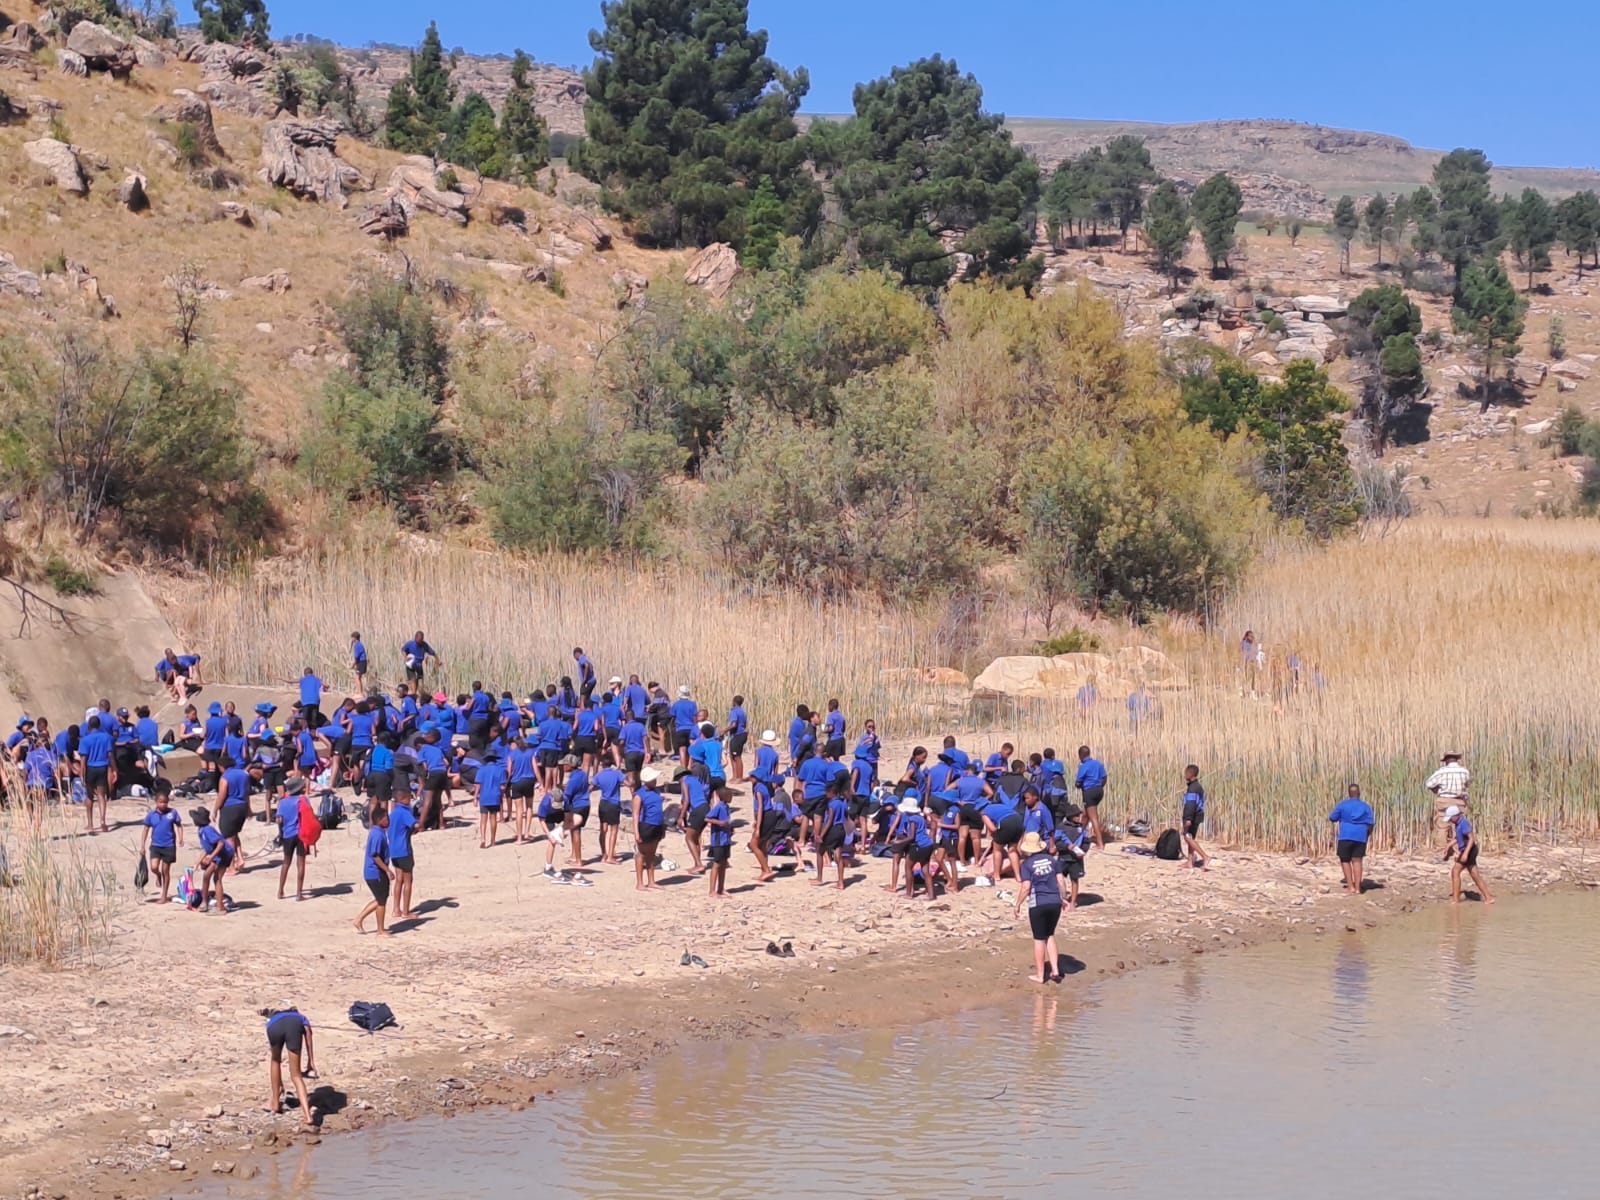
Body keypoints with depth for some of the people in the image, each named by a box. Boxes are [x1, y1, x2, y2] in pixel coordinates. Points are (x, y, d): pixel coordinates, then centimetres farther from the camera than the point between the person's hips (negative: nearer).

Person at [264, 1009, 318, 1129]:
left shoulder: (271, 1019, 48)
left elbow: (270, 1060, 52)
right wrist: (311, 1061, 11)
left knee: (275, 1061, 33)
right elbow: (307, 1031, 15)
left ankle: (275, 1103, 38)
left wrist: (279, 1082, 61)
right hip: (295, 1025, -1)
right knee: (296, 1075, 8)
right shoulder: (300, 1018, 43)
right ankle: (307, 1115, -6)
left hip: (274, 1026, 1)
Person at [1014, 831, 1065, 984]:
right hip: (1055, 902, 4)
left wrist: (1018, 905, -2)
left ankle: (1040, 975, 13)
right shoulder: (1051, 859, 7)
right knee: (1050, 935, 21)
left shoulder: (1027, 864, -6)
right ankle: (1055, 970, 14)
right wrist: (1063, 898, 19)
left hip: (1038, 904, -4)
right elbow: (1060, 881, 7)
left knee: (1039, 939, 6)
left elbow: (1026, 887, -12)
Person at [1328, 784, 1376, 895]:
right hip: (1361, 837, 2)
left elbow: (1332, 819, 3)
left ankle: (1350, 886, 3)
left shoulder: (1342, 805, -1)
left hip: (1346, 836, -2)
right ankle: (1357, 887, -3)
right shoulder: (1366, 806, 4)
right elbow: (1371, 823, 1)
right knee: (1357, 861, 2)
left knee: (1345, 860, 8)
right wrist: (1368, 834, 15)